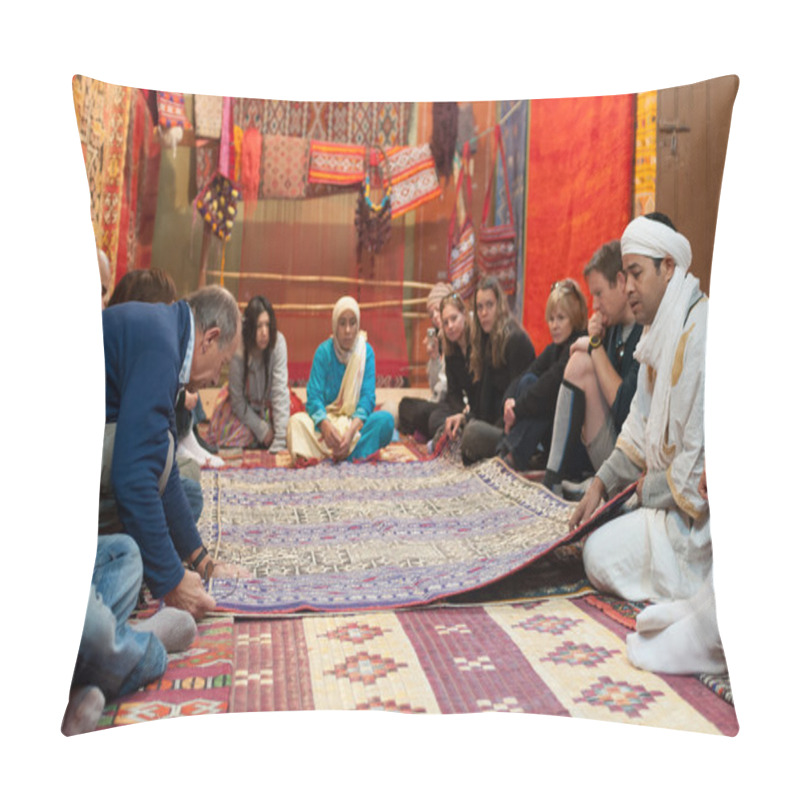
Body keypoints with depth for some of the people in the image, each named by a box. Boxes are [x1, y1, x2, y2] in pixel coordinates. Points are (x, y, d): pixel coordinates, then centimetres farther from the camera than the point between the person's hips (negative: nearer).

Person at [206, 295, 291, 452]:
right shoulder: (238, 350, -30)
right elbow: (237, 400, -17)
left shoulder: (278, 342, -29)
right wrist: (262, 429, -20)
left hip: (267, 403, 1)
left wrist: (280, 442, -34)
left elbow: (280, 391, -31)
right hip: (242, 405, -1)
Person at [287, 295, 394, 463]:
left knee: (386, 419, -29)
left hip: (356, 420, 1)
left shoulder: (366, 351, -2)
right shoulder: (324, 351, -4)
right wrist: (326, 425, -33)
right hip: (326, 418, 0)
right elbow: (314, 396, -12)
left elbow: (367, 397, -10)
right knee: (296, 421, -30)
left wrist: (351, 430, -29)